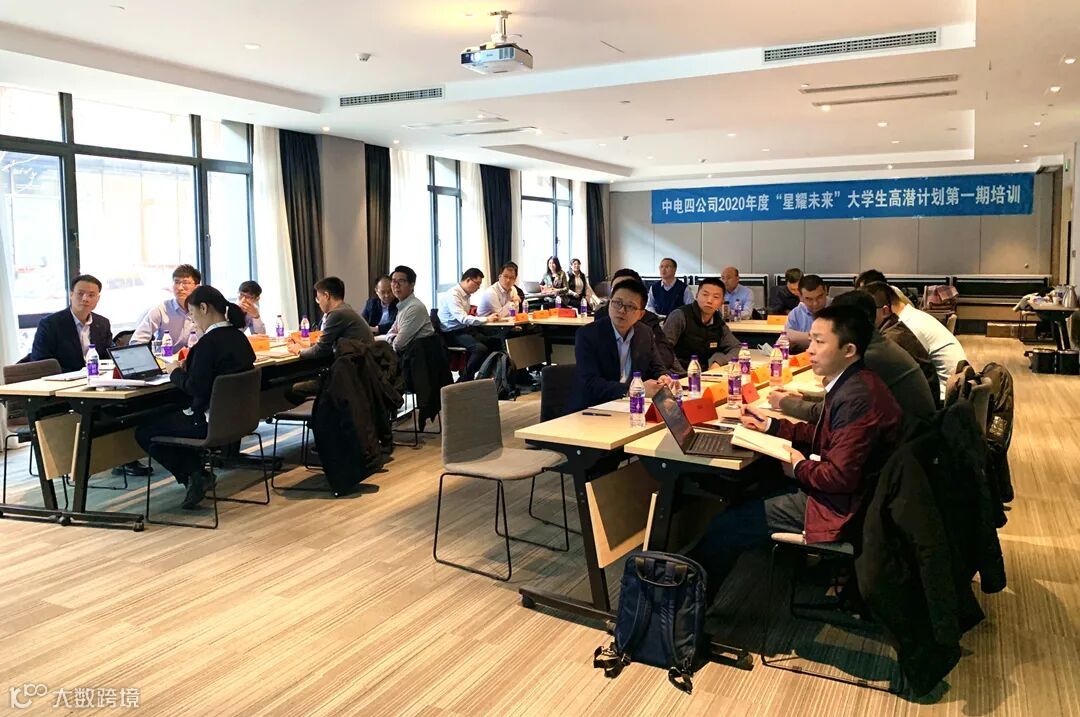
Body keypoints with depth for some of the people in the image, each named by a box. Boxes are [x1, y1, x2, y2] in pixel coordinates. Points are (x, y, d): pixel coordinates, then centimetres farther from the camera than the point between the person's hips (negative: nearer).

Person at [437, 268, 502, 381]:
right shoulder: (453, 294, -17)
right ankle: (463, 381, -17)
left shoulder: (466, 294, 11)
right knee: (481, 348, -28)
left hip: (465, 329, 9)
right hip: (452, 333, -9)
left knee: (495, 342, -1)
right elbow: (463, 318, -27)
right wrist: (487, 319, -23)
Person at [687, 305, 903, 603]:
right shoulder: (850, 384, 5)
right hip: (829, 488, 11)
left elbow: (841, 476, -29)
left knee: (727, 525, -9)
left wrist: (800, 467, -11)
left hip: (839, 507, -11)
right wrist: (771, 425, 9)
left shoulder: (857, 397, -28)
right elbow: (825, 434, 18)